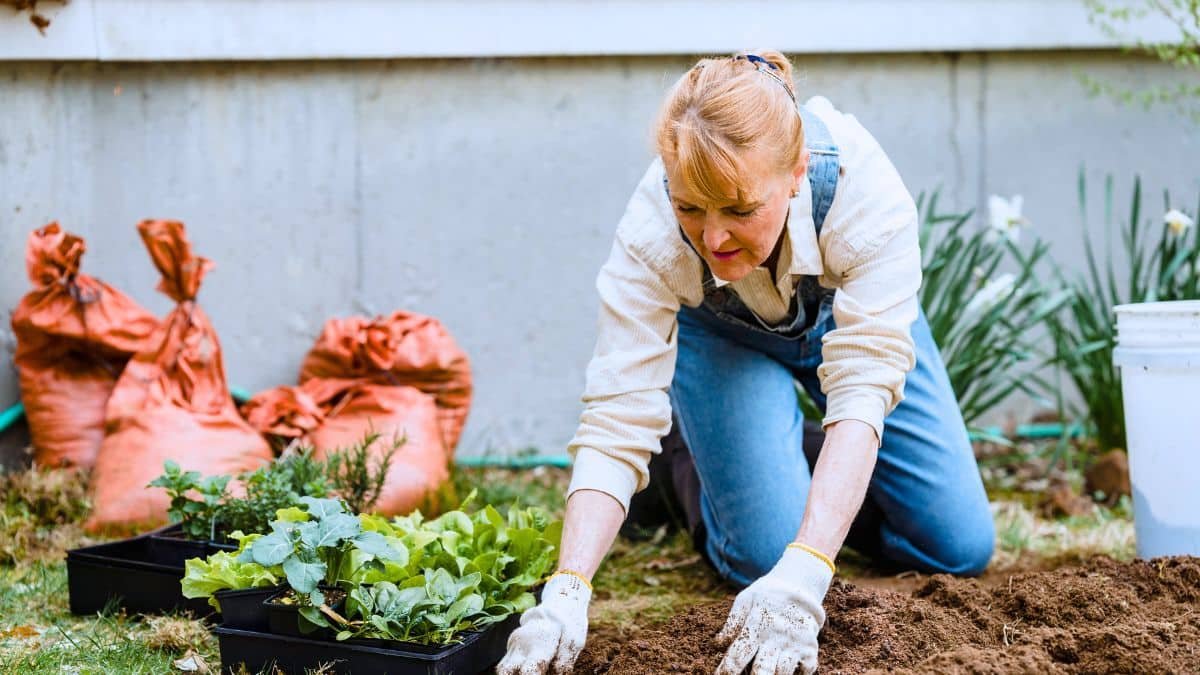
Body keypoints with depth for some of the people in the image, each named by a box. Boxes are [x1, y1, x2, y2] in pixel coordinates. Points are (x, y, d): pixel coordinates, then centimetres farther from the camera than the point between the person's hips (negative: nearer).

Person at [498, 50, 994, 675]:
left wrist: (804, 575, -57)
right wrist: (566, 594, -52)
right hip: (718, 336, -1)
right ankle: (696, 468, 13)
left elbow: (863, 391, -46)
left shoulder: (865, 192, -41)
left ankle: (819, 479, 24)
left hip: (845, 312, 1)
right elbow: (614, 423, -38)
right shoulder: (650, 232, -38)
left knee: (961, 547, -3)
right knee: (766, 552, -20)